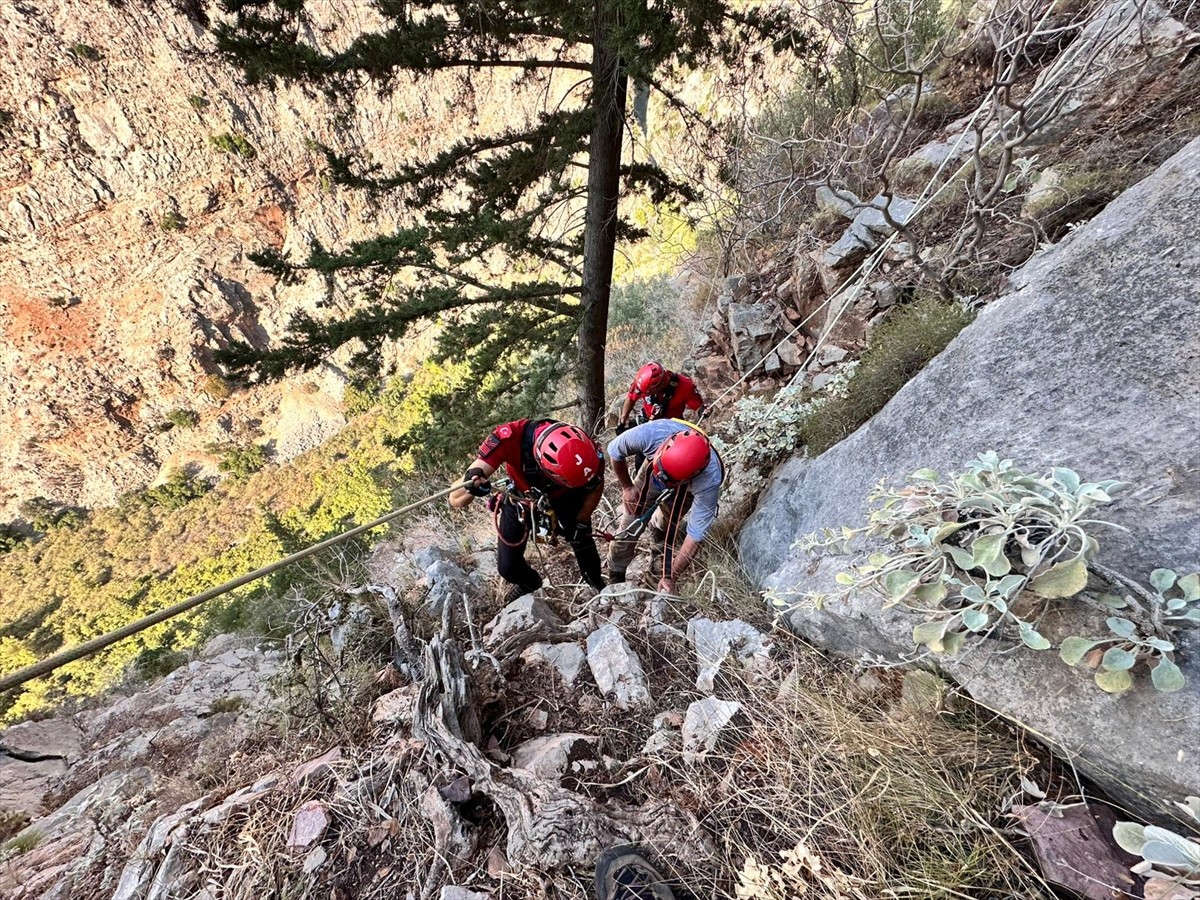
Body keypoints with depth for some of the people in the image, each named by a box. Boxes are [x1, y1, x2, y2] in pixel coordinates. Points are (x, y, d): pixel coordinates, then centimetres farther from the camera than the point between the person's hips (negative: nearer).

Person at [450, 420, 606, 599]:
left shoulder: (584, 450, -37)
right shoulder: (510, 437, -43)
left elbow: (596, 487, -11)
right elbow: (456, 500, -40)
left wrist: (581, 525, -10)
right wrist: (471, 484, -61)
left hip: (565, 497, 1)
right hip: (520, 499, 0)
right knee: (508, 568, 1)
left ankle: (598, 586, 29)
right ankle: (528, 583, 38)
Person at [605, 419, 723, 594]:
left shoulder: (709, 480, -44)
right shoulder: (649, 433, -43)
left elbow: (696, 535, -35)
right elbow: (615, 451, -19)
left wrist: (671, 577, -32)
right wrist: (626, 487, -9)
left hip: (689, 486, -1)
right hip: (652, 472, 1)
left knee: (665, 528, -5)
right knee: (630, 524, 0)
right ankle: (615, 580, 23)